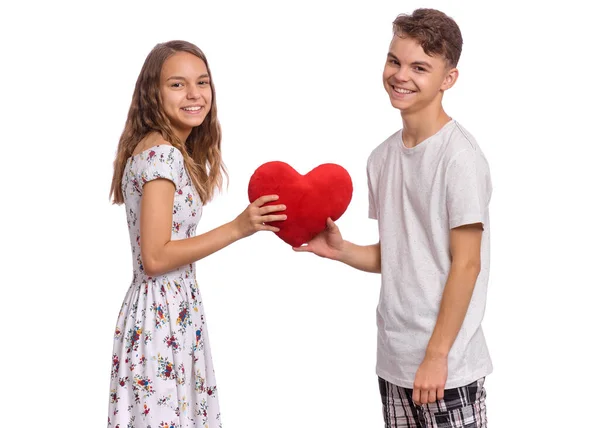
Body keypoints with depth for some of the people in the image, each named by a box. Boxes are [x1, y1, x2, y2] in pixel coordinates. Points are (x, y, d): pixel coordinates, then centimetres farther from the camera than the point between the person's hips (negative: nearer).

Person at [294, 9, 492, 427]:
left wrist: (437, 356, -14)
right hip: (393, 361, 6)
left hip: (447, 365, -6)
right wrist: (339, 249, -4)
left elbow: (466, 264, -13)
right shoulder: (383, 157, 7)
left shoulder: (458, 156, -13)